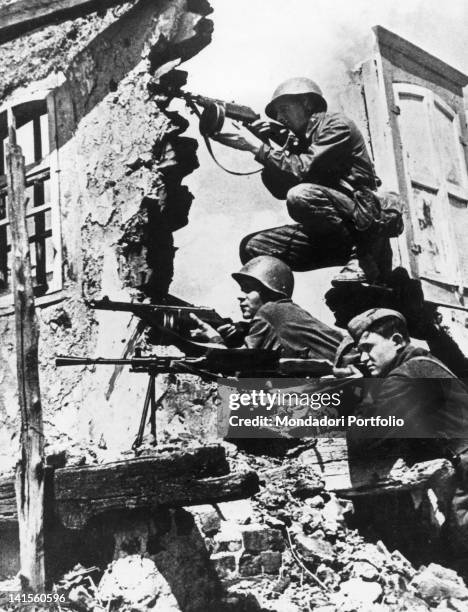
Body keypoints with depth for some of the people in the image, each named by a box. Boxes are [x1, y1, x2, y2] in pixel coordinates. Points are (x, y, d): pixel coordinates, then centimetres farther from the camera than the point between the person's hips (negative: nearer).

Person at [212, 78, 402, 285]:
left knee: (301, 196, -33)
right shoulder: (297, 143, 21)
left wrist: (257, 148, -13)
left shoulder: (336, 124, -1)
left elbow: (304, 169, -16)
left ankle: (369, 253, -18)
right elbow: (281, 190, 7)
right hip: (329, 236, 7)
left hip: (360, 215, -7)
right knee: (252, 246, -6)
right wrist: (265, 147, -1)